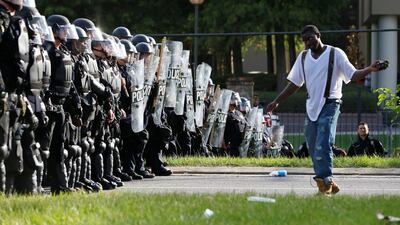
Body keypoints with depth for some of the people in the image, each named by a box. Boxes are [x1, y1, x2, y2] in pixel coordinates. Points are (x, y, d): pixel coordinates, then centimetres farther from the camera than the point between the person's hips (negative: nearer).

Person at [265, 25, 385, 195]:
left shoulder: (335, 54, -2)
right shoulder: (303, 57, 14)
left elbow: (353, 75, -6)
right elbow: (294, 83, 19)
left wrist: (370, 69, -24)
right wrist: (276, 102, 16)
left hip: (329, 105, -6)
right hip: (311, 106, 6)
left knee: (323, 144, -19)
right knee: (313, 147, 4)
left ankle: (325, 180, -20)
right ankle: (328, 184, 11)